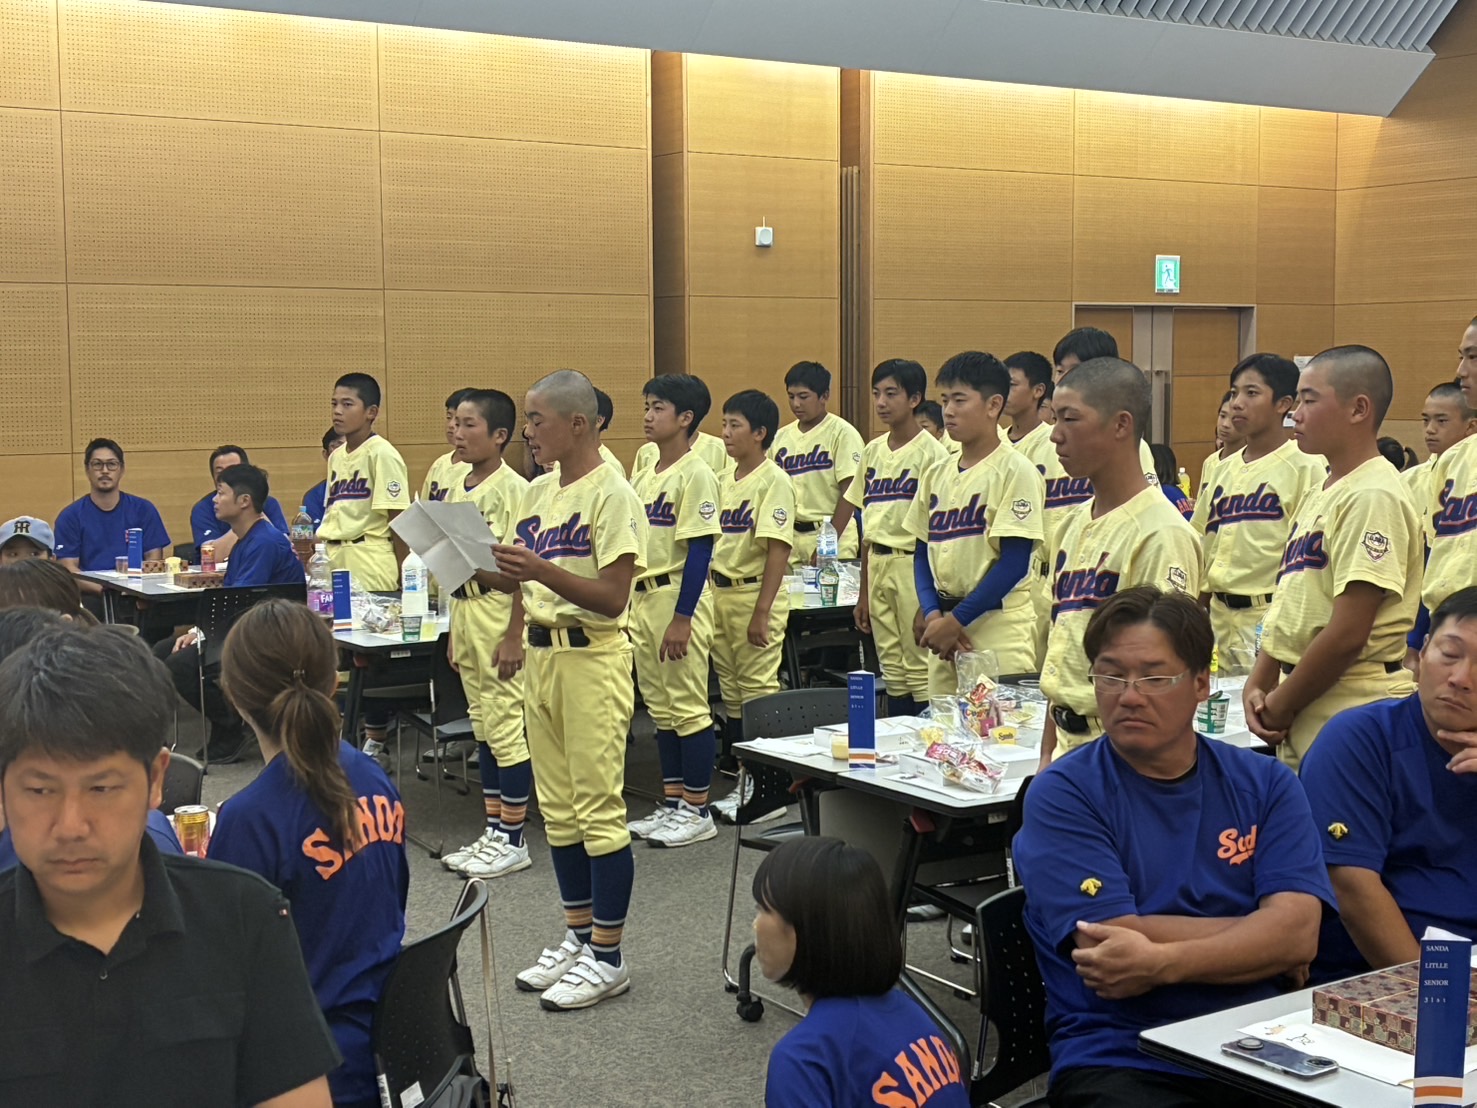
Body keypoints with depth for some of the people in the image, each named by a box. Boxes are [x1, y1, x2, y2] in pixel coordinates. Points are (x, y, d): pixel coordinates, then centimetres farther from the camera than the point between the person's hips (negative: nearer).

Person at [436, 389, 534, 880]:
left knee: (506, 725, -2)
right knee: (482, 728, 13)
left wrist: (515, 636, -18)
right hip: (464, 609, 8)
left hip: (500, 612, -8)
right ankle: (493, 832, 22)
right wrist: (454, 630, 17)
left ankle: (512, 840, 7)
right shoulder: (458, 489, 12)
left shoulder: (513, 490, -13)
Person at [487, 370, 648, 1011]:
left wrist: (542, 570, -27)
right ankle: (578, 936, 25)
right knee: (558, 808, 13)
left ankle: (608, 957, 6)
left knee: (598, 809, -3)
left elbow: (613, 596, -17)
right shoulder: (537, 494, 12)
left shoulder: (611, 495, -12)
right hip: (541, 653, 8)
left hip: (593, 658, -8)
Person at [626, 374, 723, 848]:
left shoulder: (695, 475, -11)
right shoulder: (643, 477, 13)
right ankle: (672, 804, 23)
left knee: (688, 707, -2)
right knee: (660, 708, 13)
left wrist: (682, 617, -20)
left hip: (679, 599, -8)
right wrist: (628, 607, 15)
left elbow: (699, 550, -16)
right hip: (643, 599, 9)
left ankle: (698, 811, 7)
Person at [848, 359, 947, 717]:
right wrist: (863, 594, 15)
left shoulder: (931, 453, -8)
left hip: (913, 565, -6)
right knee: (892, 670, 10)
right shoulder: (873, 451, 12)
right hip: (877, 565, 7)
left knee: (920, 668, -6)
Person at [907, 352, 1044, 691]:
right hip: (944, 625, 6)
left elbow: (1015, 563, -13)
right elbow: (922, 552, 13)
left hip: (998, 628, -6)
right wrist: (932, 614, -3)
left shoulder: (1015, 471, -8)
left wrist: (957, 619, -13)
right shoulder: (937, 474, 11)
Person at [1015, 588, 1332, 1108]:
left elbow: (1299, 933, -4)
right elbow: (1119, 936, -10)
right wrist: (1261, 940, -1)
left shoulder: (1266, 785, 11)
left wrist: (1160, 963, -18)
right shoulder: (1061, 795, 2)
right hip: (1118, 1060, -3)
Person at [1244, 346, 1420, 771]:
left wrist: (1281, 704, -11)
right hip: (1301, 717, 9)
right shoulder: (1318, 496, 14)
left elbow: (1348, 633, -20)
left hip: (1350, 716, -9)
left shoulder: (1373, 498, -15)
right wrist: (1259, 685, 4)